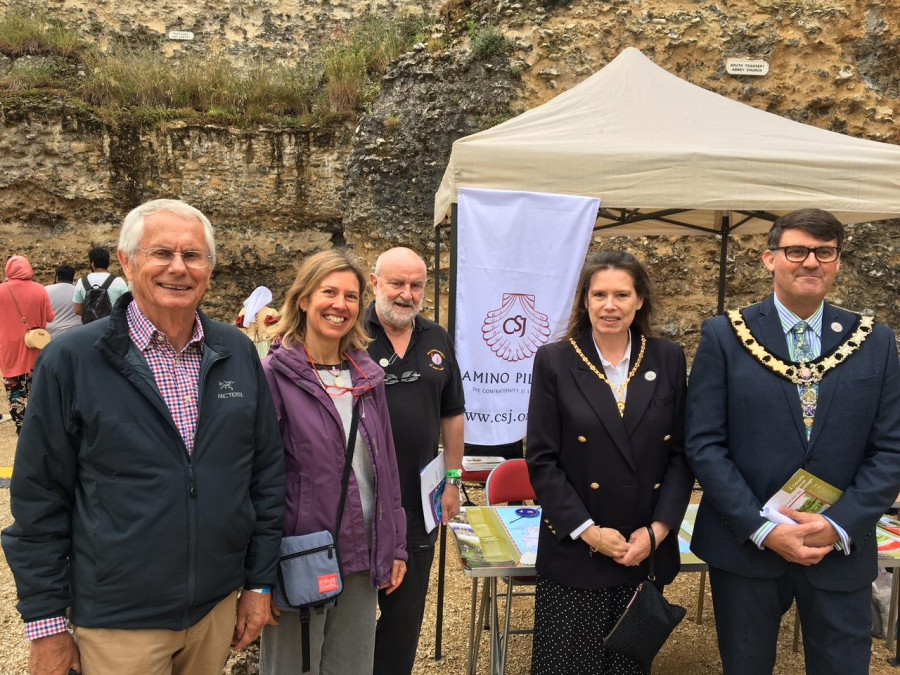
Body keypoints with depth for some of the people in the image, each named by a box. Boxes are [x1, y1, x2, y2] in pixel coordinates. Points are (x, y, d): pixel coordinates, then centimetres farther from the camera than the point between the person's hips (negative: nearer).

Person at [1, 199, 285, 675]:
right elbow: (39, 498, -7)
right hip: (117, 622, -3)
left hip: (221, 606, 3)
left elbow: (266, 470, 2)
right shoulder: (70, 360, -11)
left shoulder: (238, 352, -2)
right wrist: (45, 622, -4)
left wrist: (259, 582, 3)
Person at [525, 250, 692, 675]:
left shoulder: (668, 360, 3)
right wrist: (589, 531, -12)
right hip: (574, 553, -2)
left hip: (648, 552, 3)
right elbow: (542, 461, -6)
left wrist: (658, 529, -6)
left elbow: (682, 453, 4)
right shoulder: (554, 361, -5)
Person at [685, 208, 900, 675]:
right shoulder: (725, 337, -5)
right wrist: (762, 528, -15)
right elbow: (704, 444, -9)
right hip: (745, 545, -1)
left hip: (843, 549, 2)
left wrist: (840, 525, -12)